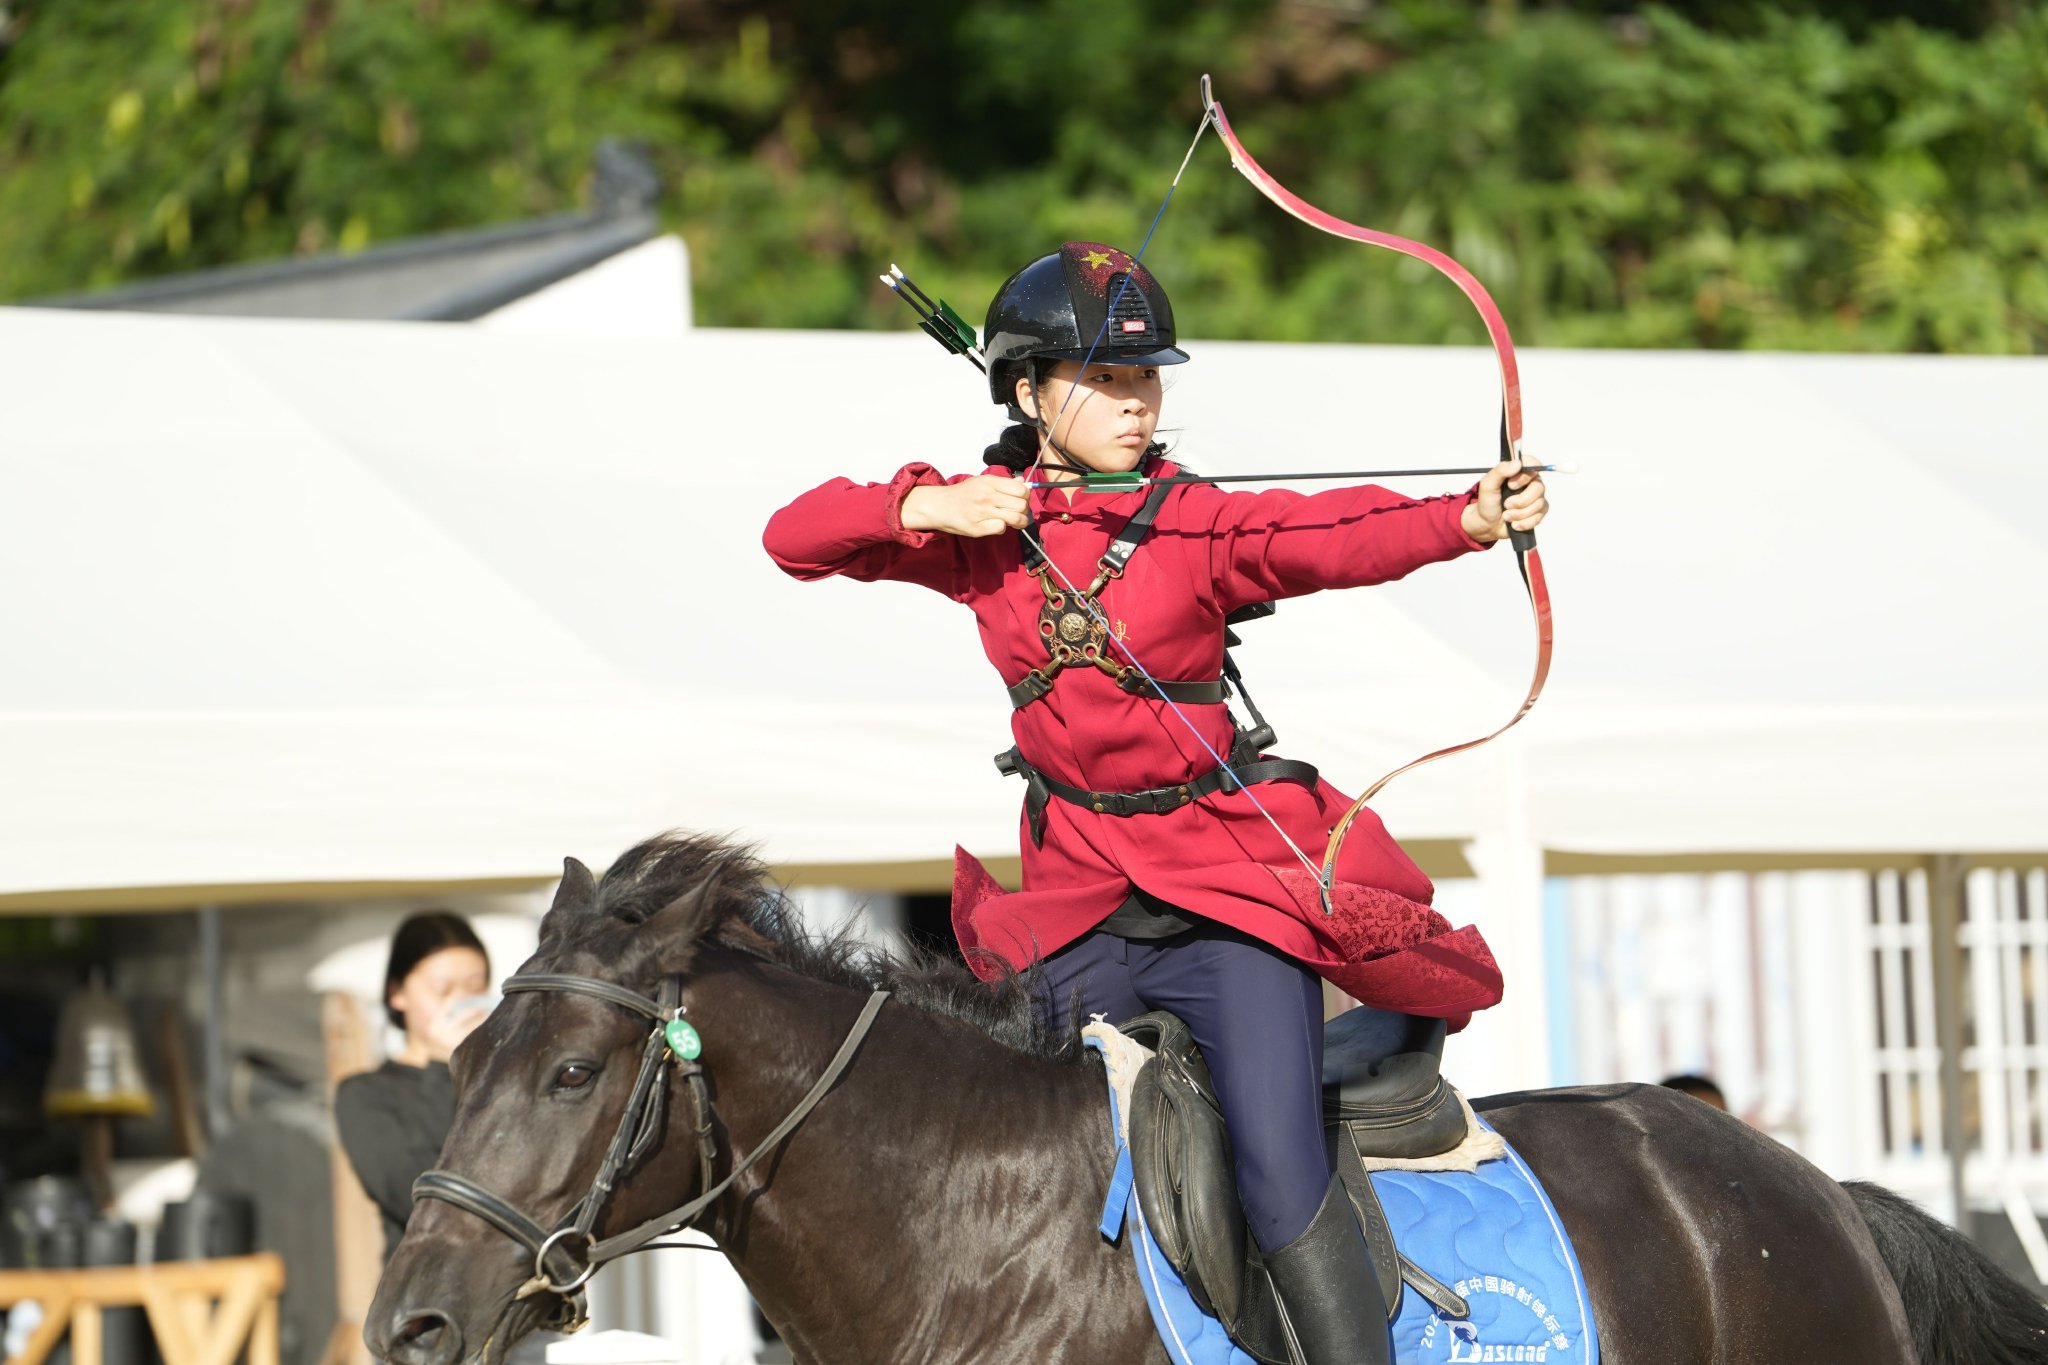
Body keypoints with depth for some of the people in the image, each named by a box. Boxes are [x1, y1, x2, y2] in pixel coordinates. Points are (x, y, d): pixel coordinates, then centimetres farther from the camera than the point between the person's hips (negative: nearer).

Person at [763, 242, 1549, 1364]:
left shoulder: (1197, 523, -8)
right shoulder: (978, 525, 2)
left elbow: (1333, 537, -26)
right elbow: (794, 538, 3)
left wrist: (1469, 519, -44)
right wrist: (929, 508, -13)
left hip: (1225, 872, -4)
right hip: (1079, 888, 4)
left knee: (1279, 1174, -17)